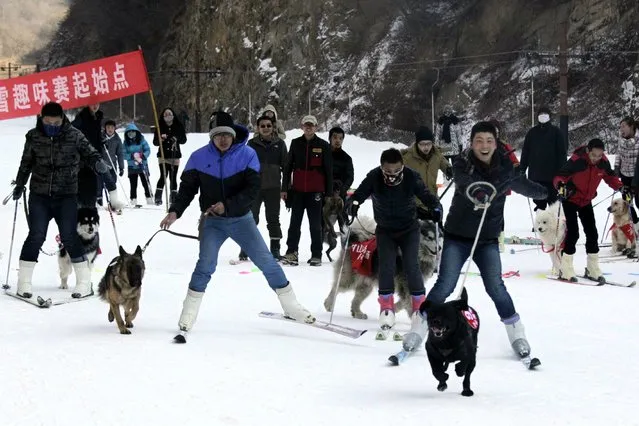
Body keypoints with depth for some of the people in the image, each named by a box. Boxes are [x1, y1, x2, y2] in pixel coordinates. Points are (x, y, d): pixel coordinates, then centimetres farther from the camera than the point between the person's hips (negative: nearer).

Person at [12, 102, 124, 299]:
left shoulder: (74, 136, -5)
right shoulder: (33, 137, 1)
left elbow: (89, 154, 1)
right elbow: (26, 163, 14)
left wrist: (99, 163, -20)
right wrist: (19, 185, 18)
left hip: (66, 195, -1)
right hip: (39, 195, 1)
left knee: (69, 236, -5)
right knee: (36, 236, -5)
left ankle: (84, 282, 4)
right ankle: (24, 282, 5)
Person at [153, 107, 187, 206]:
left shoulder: (179, 127, 4)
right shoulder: (160, 127, 3)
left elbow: (184, 140, 5)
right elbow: (155, 142, 3)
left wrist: (177, 139, -16)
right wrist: (161, 139, -18)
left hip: (175, 156, 1)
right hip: (163, 156, -1)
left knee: (173, 178, 3)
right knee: (163, 176, -13)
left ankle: (173, 198, 11)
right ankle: (158, 198, -10)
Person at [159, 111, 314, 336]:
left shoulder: (247, 155, -10)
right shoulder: (199, 158, -6)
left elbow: (252, 190, -16)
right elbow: (187, 188, -1)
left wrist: (227, 205, -26)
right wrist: (175, 211, -16)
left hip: (242, 219, 0)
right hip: (212, 221, 0)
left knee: (266, 261, 0)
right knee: (206, 263, -16)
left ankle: (291, 306, 11)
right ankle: (189, 313, -3)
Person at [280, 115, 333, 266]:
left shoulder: (323, 145, 2)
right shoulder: (296, 143, 7)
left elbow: (328, 170, 4)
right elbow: (288, 166, 10)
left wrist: (329, 192, 0)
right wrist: (284, 188, 6)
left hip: (315, 191, -2)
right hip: (297, 190, 2)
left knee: (315, 224, 3)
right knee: (295, 222, 2)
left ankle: (316, 255, 7)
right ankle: (291, 253, 4)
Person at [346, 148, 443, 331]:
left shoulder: (411, 177, -22)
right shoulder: (374, 177, -21)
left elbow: (427, 196, -18)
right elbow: (359, 194, -19)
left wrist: (436, 209, -39)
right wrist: (353, 203, -42)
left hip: (409, 229, -1)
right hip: (385, 230, 1)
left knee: (411, 265, -12)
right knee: (386, 266, -11)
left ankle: (419, 306, 3)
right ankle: (386, 307, 3)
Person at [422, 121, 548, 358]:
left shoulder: (504, 168, -3)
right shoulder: (462, 165, -12)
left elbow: (523, 186, 13)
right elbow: (464, 183, -33)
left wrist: (548, 192, 20)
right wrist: (477, 191, -51)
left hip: (488, 238, 2)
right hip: (458, 235, -2)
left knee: (495, 287, -5)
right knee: (445, 285, -9)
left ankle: (516, 333, 9)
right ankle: (420, 327, 4)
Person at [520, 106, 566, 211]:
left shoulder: (555, 131, 2)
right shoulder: (532, 132, 10)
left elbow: (562, 151, 0)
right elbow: (525, 151, 11)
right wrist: (522, 168, 6)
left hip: (552, 174, -3)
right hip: (535, 174, 3)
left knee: (552, 199, 0)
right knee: (539, 199, 8)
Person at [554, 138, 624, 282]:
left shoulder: (604, 162, -14)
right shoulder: (576, 161, -29)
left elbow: (610, 176, 6)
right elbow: (560, 176, -26)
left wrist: (621, 187, -8)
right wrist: (561, 185, -48)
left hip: (586, 201, 5)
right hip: (570, 199, -5)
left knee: (592, 233, 5)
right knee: (573, 233, -13)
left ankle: (593, 269, 15)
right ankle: (565, 270, -4)